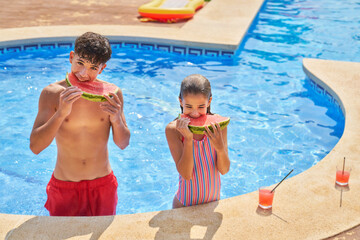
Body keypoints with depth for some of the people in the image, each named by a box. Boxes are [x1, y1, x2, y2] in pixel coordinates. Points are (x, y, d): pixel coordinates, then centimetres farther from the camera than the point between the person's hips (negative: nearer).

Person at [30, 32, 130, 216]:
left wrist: (116, 120, -21)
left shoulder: (111, 94, -8)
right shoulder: (51, 93, -12)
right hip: (64, 188, -1)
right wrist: (61, 113, -30)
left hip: (103, 187, 1)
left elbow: (123, 144, -1)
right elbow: (35, 147, -18)